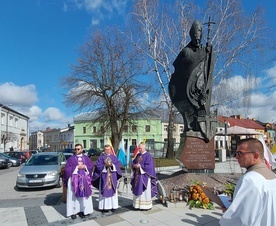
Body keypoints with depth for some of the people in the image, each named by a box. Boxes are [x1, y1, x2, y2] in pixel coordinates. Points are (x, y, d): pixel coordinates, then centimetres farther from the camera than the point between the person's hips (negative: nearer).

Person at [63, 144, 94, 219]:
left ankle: (82, 210, 17)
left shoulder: (86, 158, 8)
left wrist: (85, 167, -13)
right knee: (73, 196, 1)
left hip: (84, 180, 2)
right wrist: (77, 167, -14)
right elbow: (67, 169, -8)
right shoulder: (71, 158, 0)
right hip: (74, 180, -2)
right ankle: (73, 212, 11)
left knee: (83, 195, 6)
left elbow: (91, 166, 4)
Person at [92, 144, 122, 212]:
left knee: (113, 191, 6)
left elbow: (118, 165, 2)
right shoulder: (101, 157, 1)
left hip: (113, 177, 3)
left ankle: (113, 206, 14)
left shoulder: (114, 157, 9)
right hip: (104, 177, -3)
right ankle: (105, 206, 5)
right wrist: (105, 166, -18)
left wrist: (112, 165, -15)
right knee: (105, 191, -2)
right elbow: (98, 166, -7)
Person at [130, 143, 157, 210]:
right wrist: (134, 165, -10)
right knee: (138, 191, 11)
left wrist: (140, 166, -18)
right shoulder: (138, 155, 11)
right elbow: (133, 162, 13)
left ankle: (146, 206, 10)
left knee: (145, 191, 0)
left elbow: (149, 166, -18)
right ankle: (138, 205, 22)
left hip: (145, 176, -7)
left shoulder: (148, 156, -11)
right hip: (137, 176, 7)